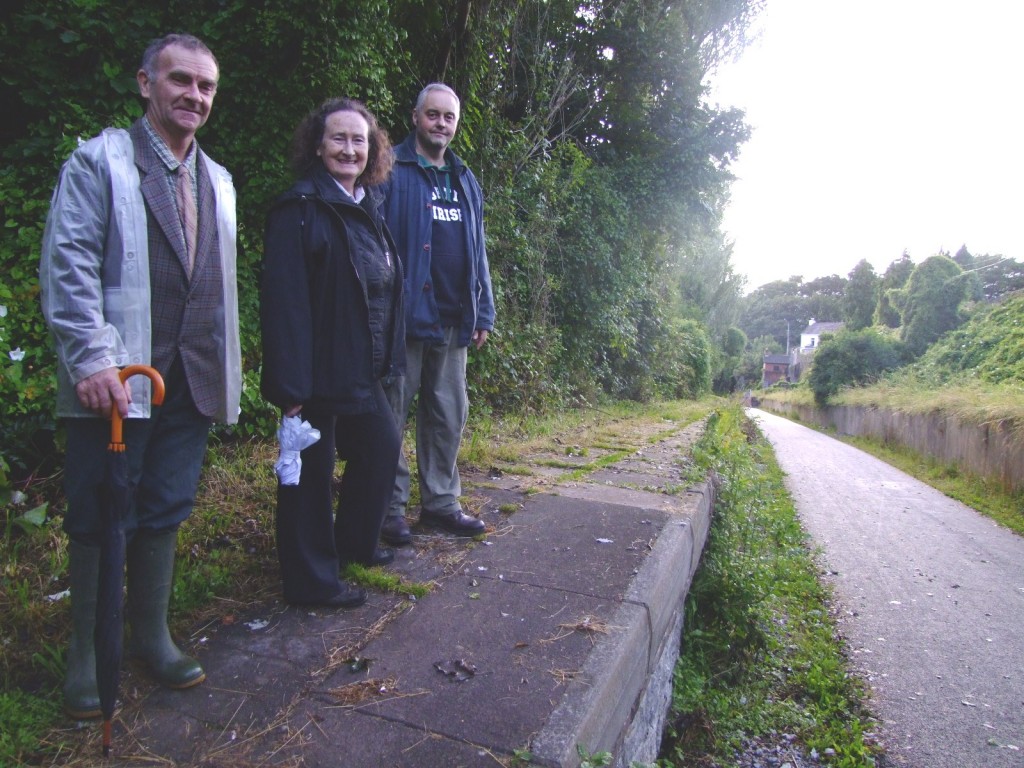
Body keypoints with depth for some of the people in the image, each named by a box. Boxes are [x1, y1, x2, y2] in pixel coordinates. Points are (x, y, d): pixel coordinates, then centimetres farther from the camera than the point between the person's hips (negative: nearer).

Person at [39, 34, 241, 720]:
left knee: (167, 512, 13)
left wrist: (226, 366, 13)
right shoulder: (100, 161, -1)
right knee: (99, 520, 5)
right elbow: (68, 264, -9)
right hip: (117, 378, -5)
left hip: (191, 379, 5)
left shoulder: (218, 181, 17)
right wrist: (93, 359, -19)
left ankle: (153, 634, 29)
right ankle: (85, 651, 23)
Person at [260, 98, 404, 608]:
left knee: (382, 444, 19)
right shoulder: (300, 208, -13)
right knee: (311, 470, 4)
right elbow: (283, 298, -20)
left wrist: (385, 357, 13)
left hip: (363, 369, 9)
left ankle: (353, 542, 41)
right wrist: (291, 383, -24)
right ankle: (313, 580, 21)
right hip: (319, 369, -9)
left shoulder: (368, 209, 13)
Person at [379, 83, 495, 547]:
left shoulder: (465, 181, 18)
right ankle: (390, 506, 14)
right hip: (405, 315, -6)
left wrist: (483, 312, 12)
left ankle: (440, 501, 24)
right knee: (391, 413, 2)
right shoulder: (391, 171, -2)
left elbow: (477, 251, 18)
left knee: (449, 413, 11)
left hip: (453, 318, 6)